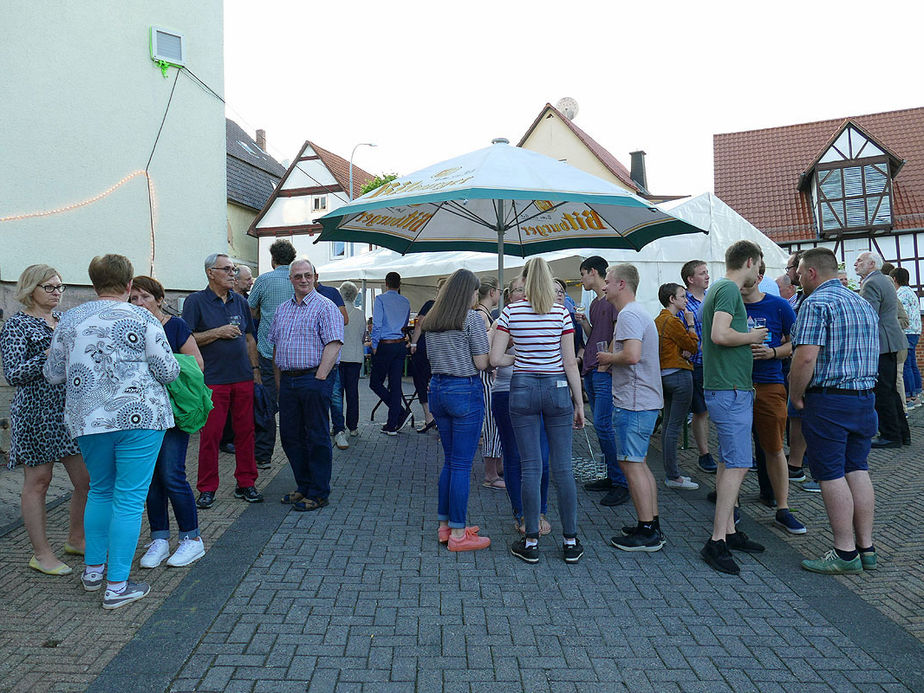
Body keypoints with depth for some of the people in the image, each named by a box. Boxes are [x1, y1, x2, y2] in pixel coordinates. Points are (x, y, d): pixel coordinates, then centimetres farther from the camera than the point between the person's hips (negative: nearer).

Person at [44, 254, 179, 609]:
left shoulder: (69, 320, 7)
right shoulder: (142, 318, -7)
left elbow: (53, 374, 12)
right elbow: (168, 371, -8)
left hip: (87, 419, 5)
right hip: (138, 417, -5)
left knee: (100, 491, 22)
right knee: (129, 498, 1)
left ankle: (93, 569, 32)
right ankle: (117, 586, 7)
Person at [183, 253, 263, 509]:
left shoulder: (240, 301, 14)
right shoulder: (196, 301, 0)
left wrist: (255, 369, 12)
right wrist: (218, 333, -14)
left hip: (243, 378, 4)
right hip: (212, 379, -4)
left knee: (245, 431, 7)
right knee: (210, 434, -1)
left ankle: (246, 484, 18)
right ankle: (207, 489, 12)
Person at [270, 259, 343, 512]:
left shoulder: (325, 307, -5)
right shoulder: (282, 309, 17)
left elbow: (333, 345, -14)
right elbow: (276, 346, 19)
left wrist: (319, 378, -19)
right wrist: (279, 382, 12)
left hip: (314, 379, -7)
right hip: (287, 380, 7)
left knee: (317, 438, -1)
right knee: (290, 435, 12)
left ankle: (318, 494, 9)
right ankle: (304, 486, 26)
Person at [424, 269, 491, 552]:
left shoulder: (431, 320, 11)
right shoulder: (472, 318, -11)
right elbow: (482, 363, -12)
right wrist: (488, 339, 5)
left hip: (437, 389, 7)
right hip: (465, 391, -7)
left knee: (450, 461, 17)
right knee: (462, 464, 0)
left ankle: (445, 525, 25)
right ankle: (458, 534, 9)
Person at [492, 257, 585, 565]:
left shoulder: (510, 312, -3)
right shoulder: (561, 313, -3)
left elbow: (495, 359, -6)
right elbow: (570, 363, -3)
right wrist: (580, 403, 4)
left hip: (522, 389, 0)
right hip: (557, 389, 0)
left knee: (530, 467, 6)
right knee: (562, 467, 7)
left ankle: (531, 543, 14)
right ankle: (571, 542, 16)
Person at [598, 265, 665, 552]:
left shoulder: (629, 315, -15)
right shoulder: (639, 312, 19)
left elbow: (632, 355, -27)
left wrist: (609, 358, -10)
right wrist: (611, 358, 13)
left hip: (633, 403, -11)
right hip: (645, 400, 11)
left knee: (632, 464, -5)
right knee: (638, 463, 16)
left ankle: (647, 533, 3)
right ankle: (652, 525, 23)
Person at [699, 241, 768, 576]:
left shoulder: (718, 289, 18)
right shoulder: (729, 289, -13)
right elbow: (720, 334, -26)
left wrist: (750, 343, 21)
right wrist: (751, 336, -10)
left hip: (727, 389, 11)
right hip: (731, 391, -11)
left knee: (729, 462, 14)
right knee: (737, 464, -9)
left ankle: (728, 531, 22)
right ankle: (716, 541, -5)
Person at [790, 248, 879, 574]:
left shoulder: (816, 303, -13)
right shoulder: (863, 303, 16)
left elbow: (806, 357, -22)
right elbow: (870, 354, 20)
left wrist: (795, 396, -10)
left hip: (827, 400, -8)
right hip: (865, 399, 9)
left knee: (832, 475, -1)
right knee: (857, 470, 13)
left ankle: (845, 553, 5)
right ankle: (866, 549, 19)